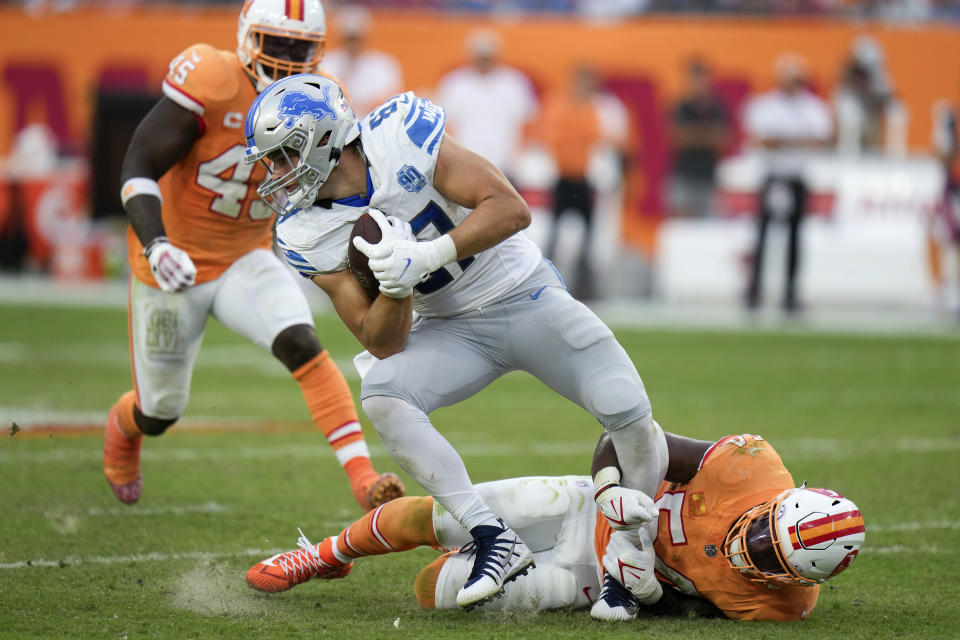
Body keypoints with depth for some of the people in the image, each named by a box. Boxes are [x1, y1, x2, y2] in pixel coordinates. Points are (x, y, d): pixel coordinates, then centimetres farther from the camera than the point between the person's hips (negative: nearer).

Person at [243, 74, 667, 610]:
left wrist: (425, 256, -35)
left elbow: (511, 208, -25)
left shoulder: (401, 136, -21)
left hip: (528, 298, -3)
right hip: (452, 329, 3)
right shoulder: (308, 237, -11)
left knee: (627, 414, -20)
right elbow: (385, 345, -10)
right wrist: (394, 287, -30)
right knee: (381, 395, -26)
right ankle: (496, 543, -24)